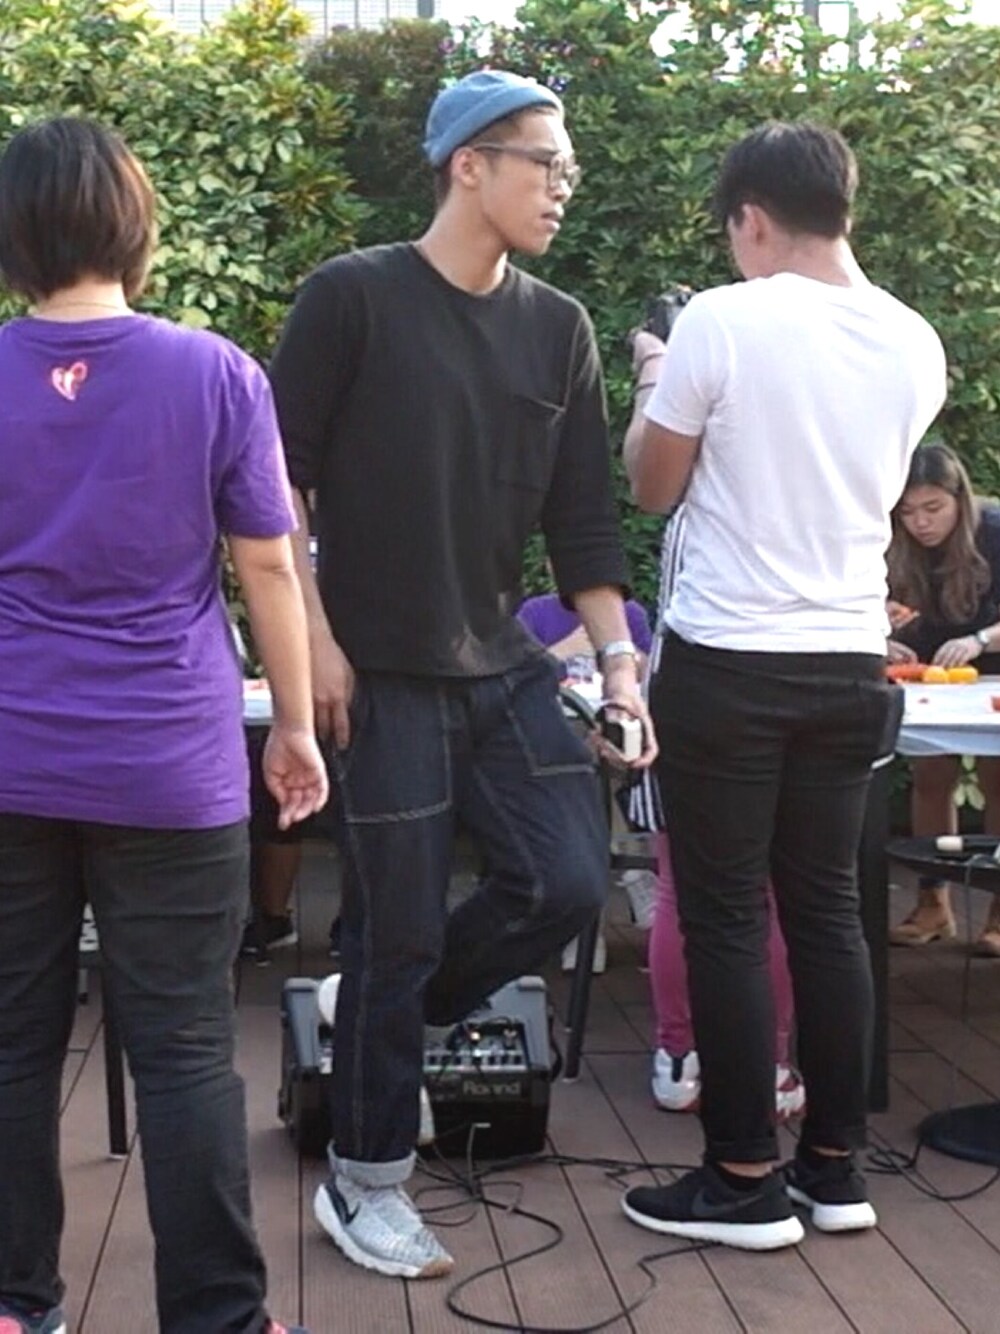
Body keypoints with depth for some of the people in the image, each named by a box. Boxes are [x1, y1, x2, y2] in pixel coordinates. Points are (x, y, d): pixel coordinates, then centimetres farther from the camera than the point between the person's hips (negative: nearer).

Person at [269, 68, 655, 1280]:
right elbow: (276, 478, -7)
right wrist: (315, 640, -11)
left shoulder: (559, 330, 8)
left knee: (569, 883, -2)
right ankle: (363, 1184, 20)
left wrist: (617, 658, 0)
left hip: (506, 669, 6)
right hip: (383, 675, -5)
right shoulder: (354, 296, -7)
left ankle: (393, 1012, 26)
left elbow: (582, 515, 8)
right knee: (398, 931, 0)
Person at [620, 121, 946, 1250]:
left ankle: (744, 1180, 10)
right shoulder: (914, 344, 5)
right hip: (851, 663, 6)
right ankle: (835, 1166, 21)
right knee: (827, 911, 13)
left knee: (725, 920, 3)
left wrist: (655, 379, 15)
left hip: (727, 665, -5)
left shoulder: (723, 321, -12)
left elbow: (653, 487, -2)